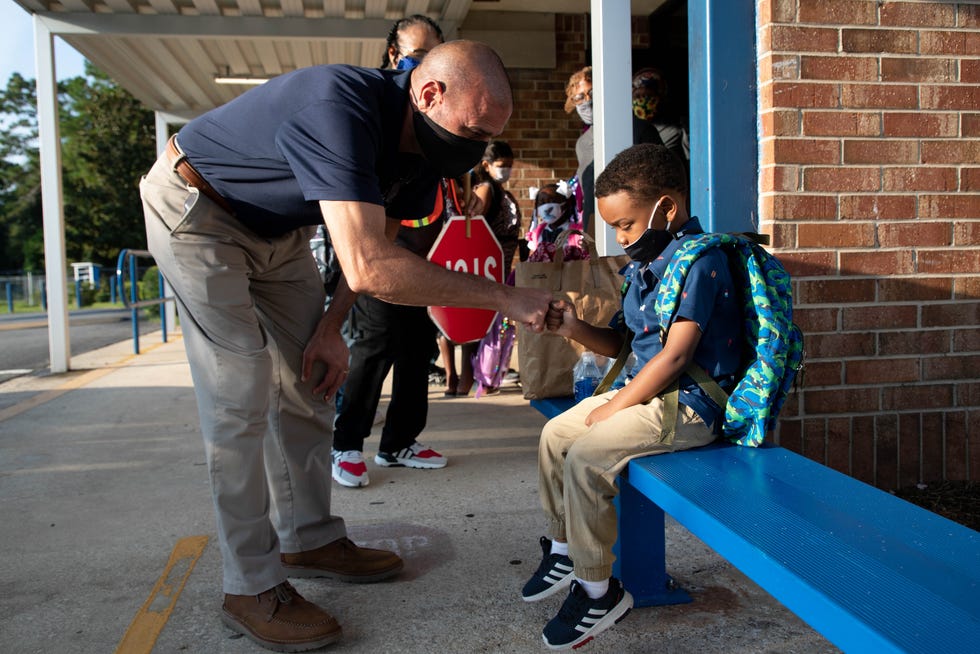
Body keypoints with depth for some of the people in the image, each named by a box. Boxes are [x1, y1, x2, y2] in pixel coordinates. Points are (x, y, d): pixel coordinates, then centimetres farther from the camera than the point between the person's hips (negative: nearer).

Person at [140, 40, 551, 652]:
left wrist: (331, 328, -3)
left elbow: (375, 237, 5)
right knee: (241, 400, -12)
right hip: (197, 211, -8)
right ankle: (252, 589, 0)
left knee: (308, 384, 7)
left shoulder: (420, 147, -10)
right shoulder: (339, 108, -38)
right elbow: (368, 267, -46)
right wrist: (503, 297, -40)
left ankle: (309, 539, 21)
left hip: (276, 227, 8)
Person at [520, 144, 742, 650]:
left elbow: (675, 355, -23)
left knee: (587, 456, -23)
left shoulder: (700, 261, -18)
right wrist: (573, 328, -3)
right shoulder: (645, 265, 11)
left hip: (690, 404, -10)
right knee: (555, 433, 11)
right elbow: (619, 343, 16)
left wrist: (616, 406, -16)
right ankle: (563, 550, 27)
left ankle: (597, 590, -6)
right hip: (649, 391, 10)